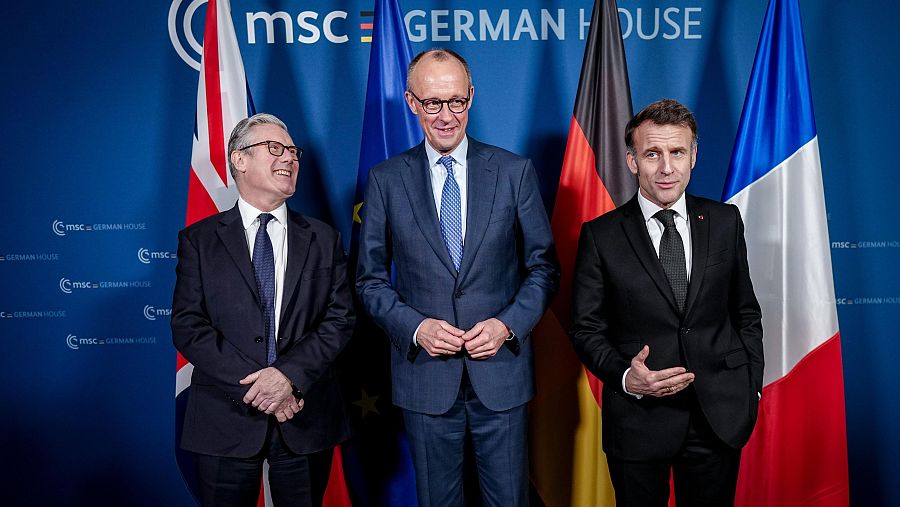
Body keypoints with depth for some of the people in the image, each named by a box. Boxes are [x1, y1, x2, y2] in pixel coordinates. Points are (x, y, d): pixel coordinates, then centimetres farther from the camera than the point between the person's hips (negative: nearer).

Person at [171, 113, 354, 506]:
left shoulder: (324, 240, 7)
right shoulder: (198, 240, 3)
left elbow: (339, 320, 0)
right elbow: (187, 327, -5)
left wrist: (289, 374, -15)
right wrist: (252, 386, -14)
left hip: (306, 420, 2)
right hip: (227, 419, -1)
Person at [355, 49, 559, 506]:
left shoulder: (515, 172, -1)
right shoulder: (386, 180, 0)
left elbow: (543, 267, 3)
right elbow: (371, 279, 3)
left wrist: (508, 324, -12)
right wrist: (416, 327, -12)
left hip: (501, 370, 0)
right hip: (425, 376, 0)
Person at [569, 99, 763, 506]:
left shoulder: (725, 221, 2)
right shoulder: (600, 236, -6)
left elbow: (746, 312, 10)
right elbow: (586, 329, -4)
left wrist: (752, 386, 6)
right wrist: (626, 377, -19)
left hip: (721, 416, 2)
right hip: (638, 421, -2)